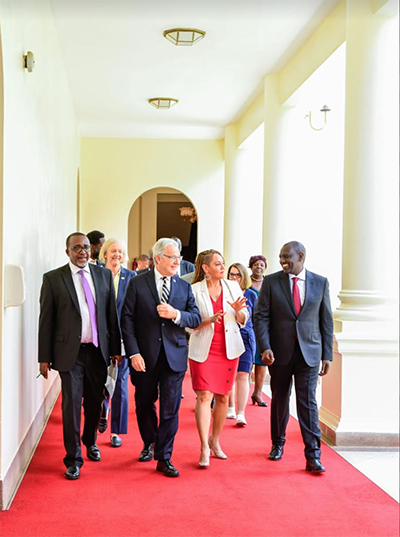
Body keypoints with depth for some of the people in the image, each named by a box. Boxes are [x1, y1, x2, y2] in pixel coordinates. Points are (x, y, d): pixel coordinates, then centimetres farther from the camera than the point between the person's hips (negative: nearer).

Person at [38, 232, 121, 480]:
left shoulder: (104, 275, 6)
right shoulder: (53, 278, -3)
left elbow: (112, 313, 8)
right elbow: (46, 320, -3)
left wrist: (116, 348, 6)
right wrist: (44, 357, -5)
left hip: (98, 350, 3)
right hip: (70, 352, -3)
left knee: (94, 402, 14)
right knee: (72, 404, -2)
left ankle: (90, 442, 39)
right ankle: (73, 458, 11)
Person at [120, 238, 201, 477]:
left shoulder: (184, 286, 7)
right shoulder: (138, 283, -1)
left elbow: (196, 318, 4)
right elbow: (127, 319, -4)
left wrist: (176, 314, -17)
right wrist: (133, 352, -12)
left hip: (174, 355, 1)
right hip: (145, 355, -1)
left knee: (170, 408, -2)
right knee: (144, 404, 14)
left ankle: (164, 458, 10)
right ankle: (149, 444, 39)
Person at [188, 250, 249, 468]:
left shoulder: (233, 287, 4)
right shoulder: (195, 290, -5)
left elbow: (244, 321, 7)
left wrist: (238, 311, -14)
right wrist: (210, 320, -22)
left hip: (228, 349, 3)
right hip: (203, 350, -3)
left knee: (222, 397, 9)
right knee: (204, 396, -9)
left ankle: (215, 441, 24)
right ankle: (204, 448, -5)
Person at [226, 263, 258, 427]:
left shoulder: (251, 295, 4)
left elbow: (255, 319, 11)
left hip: (245, 337, -1)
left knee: (243, 375, -8)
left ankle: (240, 414, -8)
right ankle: (231, 408, 27)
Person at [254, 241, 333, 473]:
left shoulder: (320, 283, 3)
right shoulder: (271, 282, 0)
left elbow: (327, 320, 5)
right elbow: (261, 316, -3)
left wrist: (327, 354, 2)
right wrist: (265, 347, -15)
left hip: (309, 353, -1)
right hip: (280, 352, 1)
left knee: (308, 401, -6)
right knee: (280, 400, 13)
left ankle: (313, 456, -2)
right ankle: (278, 443, 32)